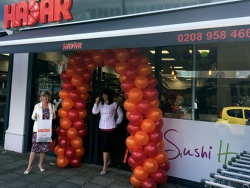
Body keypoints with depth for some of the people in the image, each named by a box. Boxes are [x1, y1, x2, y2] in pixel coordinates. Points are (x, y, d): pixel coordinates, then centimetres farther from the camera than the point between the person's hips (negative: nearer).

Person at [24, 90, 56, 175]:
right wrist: (35, 116, -14)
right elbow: (32, 117, 8)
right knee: (34, 147, -4)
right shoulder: (37, 106, 2)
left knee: (44, 147, 8)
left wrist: (54, 116, -8)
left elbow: (53, 117, 15)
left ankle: (40, 164, 26)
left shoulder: (51, 106, 6)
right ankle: (29, 166, 7)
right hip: (37, 129, -2)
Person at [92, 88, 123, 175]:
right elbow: (94, 112, -7)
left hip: (110, 128, -4)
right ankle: (108, 161, 37)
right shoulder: (100, 103, 3)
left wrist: (116, 123, 2)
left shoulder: (114, 104, -6)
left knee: (105, 147, -6)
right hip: (101, 128, 5)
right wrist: (96, 103, -16)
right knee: (106, 146, 16)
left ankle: (104, 167, 0)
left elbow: (120, 115, 4)